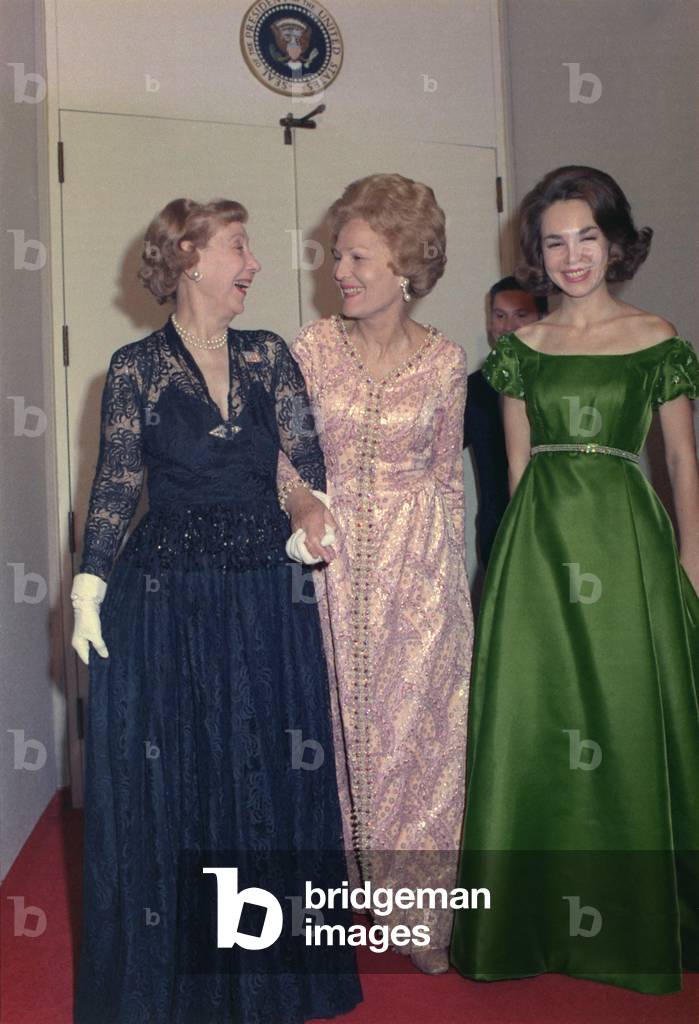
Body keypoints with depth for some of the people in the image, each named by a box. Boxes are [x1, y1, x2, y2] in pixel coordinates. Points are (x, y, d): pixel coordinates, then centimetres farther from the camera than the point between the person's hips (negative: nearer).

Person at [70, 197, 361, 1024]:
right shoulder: (136, 367, -1)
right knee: (165, 782, 7)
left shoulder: (269, 358, 7)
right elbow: (114, 485, -1)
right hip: (164, 600, -2)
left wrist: (311, 503, -17)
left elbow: (308, 457, 3)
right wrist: (91, 585, -8)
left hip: (267, 599, 3)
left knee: (269, 777, 10)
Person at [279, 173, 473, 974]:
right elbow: (286, 464, 1)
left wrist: (450, 571, 7)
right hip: (330, 560, 0)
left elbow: (446, 476, 6)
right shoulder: (313, 348, -3)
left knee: (418, 737, 7)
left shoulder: (444, 361, -1)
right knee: (340, 728, 9)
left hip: (418, 564, 0)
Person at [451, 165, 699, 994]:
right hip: (538, 547, 2)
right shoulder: (522, 347, 9)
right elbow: (519, 461, 11)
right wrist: (538, 539, 5)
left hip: (627, 541, -2)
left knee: (628, 723, 3)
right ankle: (535, 917, 21)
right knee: (532, 727, 5)